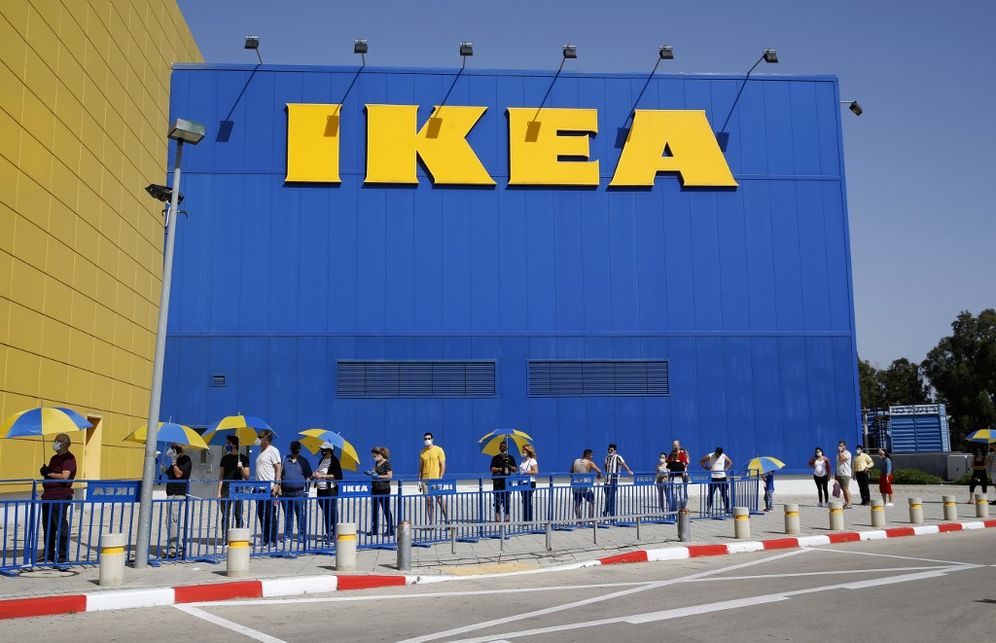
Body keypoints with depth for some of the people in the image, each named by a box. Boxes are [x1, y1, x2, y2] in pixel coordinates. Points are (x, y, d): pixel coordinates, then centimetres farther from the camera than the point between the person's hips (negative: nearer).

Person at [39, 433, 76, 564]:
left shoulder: (69, 458, -9)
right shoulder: (54, 458, 20)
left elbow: (64, 476, -21)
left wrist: (49, 473, -12)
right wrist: (45, 471, 4)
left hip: (61, 497, -10)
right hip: (48, 496, 10)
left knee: (61, 526, -6)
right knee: (47, 526, 13)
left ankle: (63, 556, -1)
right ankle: (48, 554, 22)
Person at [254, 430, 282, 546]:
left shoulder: (273, 450, -7)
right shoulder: (261, 451, 19)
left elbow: (278, 468, -12)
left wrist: (277, 484, -19)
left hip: (270, 488, -9)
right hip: (260, 488, 9)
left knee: (270, 515, -6)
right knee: (261, 514, 9)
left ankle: (273, 540, 0)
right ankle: (264, 539, 16)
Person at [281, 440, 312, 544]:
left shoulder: (303, 461, 7)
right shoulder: (285, 460, 10)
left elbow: (308, 476, 8)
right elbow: (280, 475, 13)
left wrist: (306, 487, -3)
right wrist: (279, 487, 5)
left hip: (299, 492, -2)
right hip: (286, 492, 2)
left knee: (301, 515, -3)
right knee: (287, 515, 10)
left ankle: (302, 535, 1)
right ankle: (287, 535, 19)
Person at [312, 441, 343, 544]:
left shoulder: (334, 461, -7)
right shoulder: (321, 460, 15)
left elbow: (337, 476, -15)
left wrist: (322, 476, -18)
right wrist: (315, 474, 5)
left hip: (331, 490, -7)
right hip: (320, 490, 8)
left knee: (332, 511, -7)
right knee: (325, 511, 11)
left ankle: (333, 533, -6)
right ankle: (328, 533, 18)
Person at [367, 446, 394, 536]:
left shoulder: (386, 463, -11)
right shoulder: (376, 463, 12)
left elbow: (390, 476, -17)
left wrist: (378, 476, -18)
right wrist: (370, 473, 2)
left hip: (384, 489, -8)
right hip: (375, 489, 8)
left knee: (386, 509, -1)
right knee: (375, 509, 10)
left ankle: (390, 530, 6)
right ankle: (374, 529, 18)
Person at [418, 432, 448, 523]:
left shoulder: (439, 450, -1)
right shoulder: (422, 452, 11)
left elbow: (443, 465, -4)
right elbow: (421, 467, 16)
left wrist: (440, 478, -12)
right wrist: (419, 479, 9)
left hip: (436, 479, -4)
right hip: (425, 480, 4)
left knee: (440, 500, -7)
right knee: (428, 501, 3)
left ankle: (447, 520, 2)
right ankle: (431, 523, 6)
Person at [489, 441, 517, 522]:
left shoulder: (510, 458, 11)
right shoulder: (495, 458, 5)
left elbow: (515, 469, 7)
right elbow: (492, 469, -4)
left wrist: (509, 466, -11)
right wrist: (501, 469, -16)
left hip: (507, 480, 1)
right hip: (497, 480, -1)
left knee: (506, 498, 1)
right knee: (497, 498, -6)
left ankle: (507, 514, 5)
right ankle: (497, 514, -6)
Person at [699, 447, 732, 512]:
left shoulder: (724, 456, 3)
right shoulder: (709, 456, -4)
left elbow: (730, 462, 18)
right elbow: (701, 461, 4)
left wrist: (726, 468, 3)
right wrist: (706, 468, -7)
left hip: (722, 477, 2)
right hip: (713, 478, -2)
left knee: (724, 494, 2)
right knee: (711, 494, 0)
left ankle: (727, 508, 7)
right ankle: (709, 508, 7)